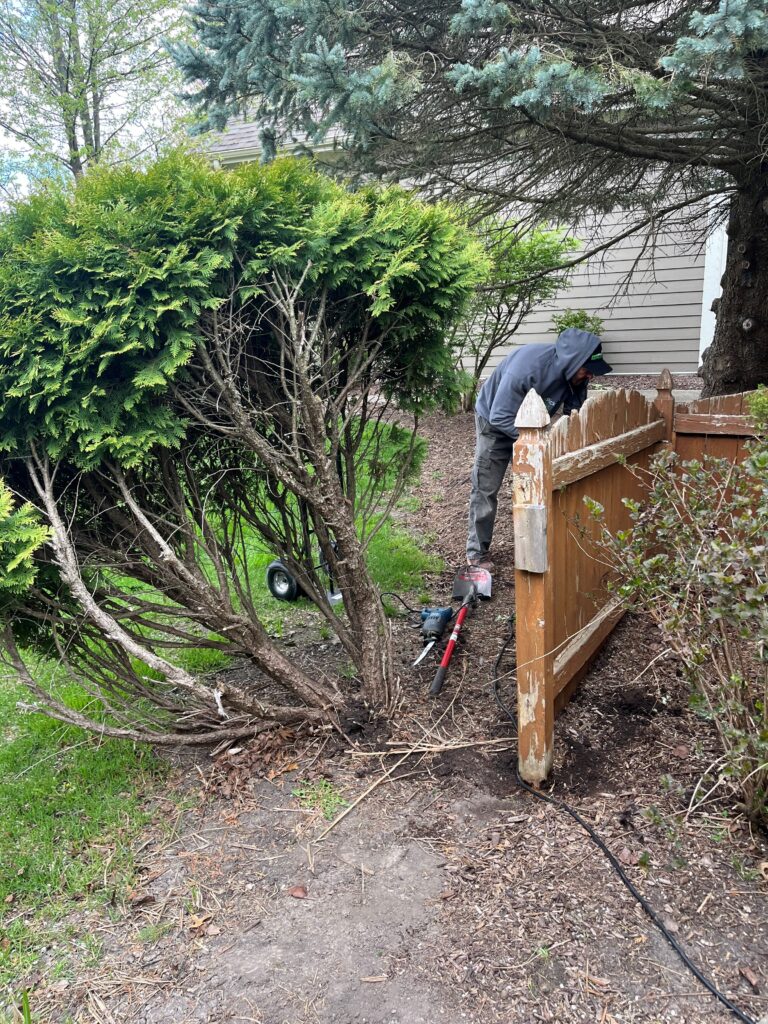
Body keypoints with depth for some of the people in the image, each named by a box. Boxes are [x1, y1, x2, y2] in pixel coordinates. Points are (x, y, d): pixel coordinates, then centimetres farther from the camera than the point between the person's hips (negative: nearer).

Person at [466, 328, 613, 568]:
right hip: (495, 423, -6)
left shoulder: (575, 375, -20)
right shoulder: (526, 366, -39)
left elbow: (574, 413, -5)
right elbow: (500, 417, -35)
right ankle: (476, 552, 7)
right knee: (486, 490, -3)